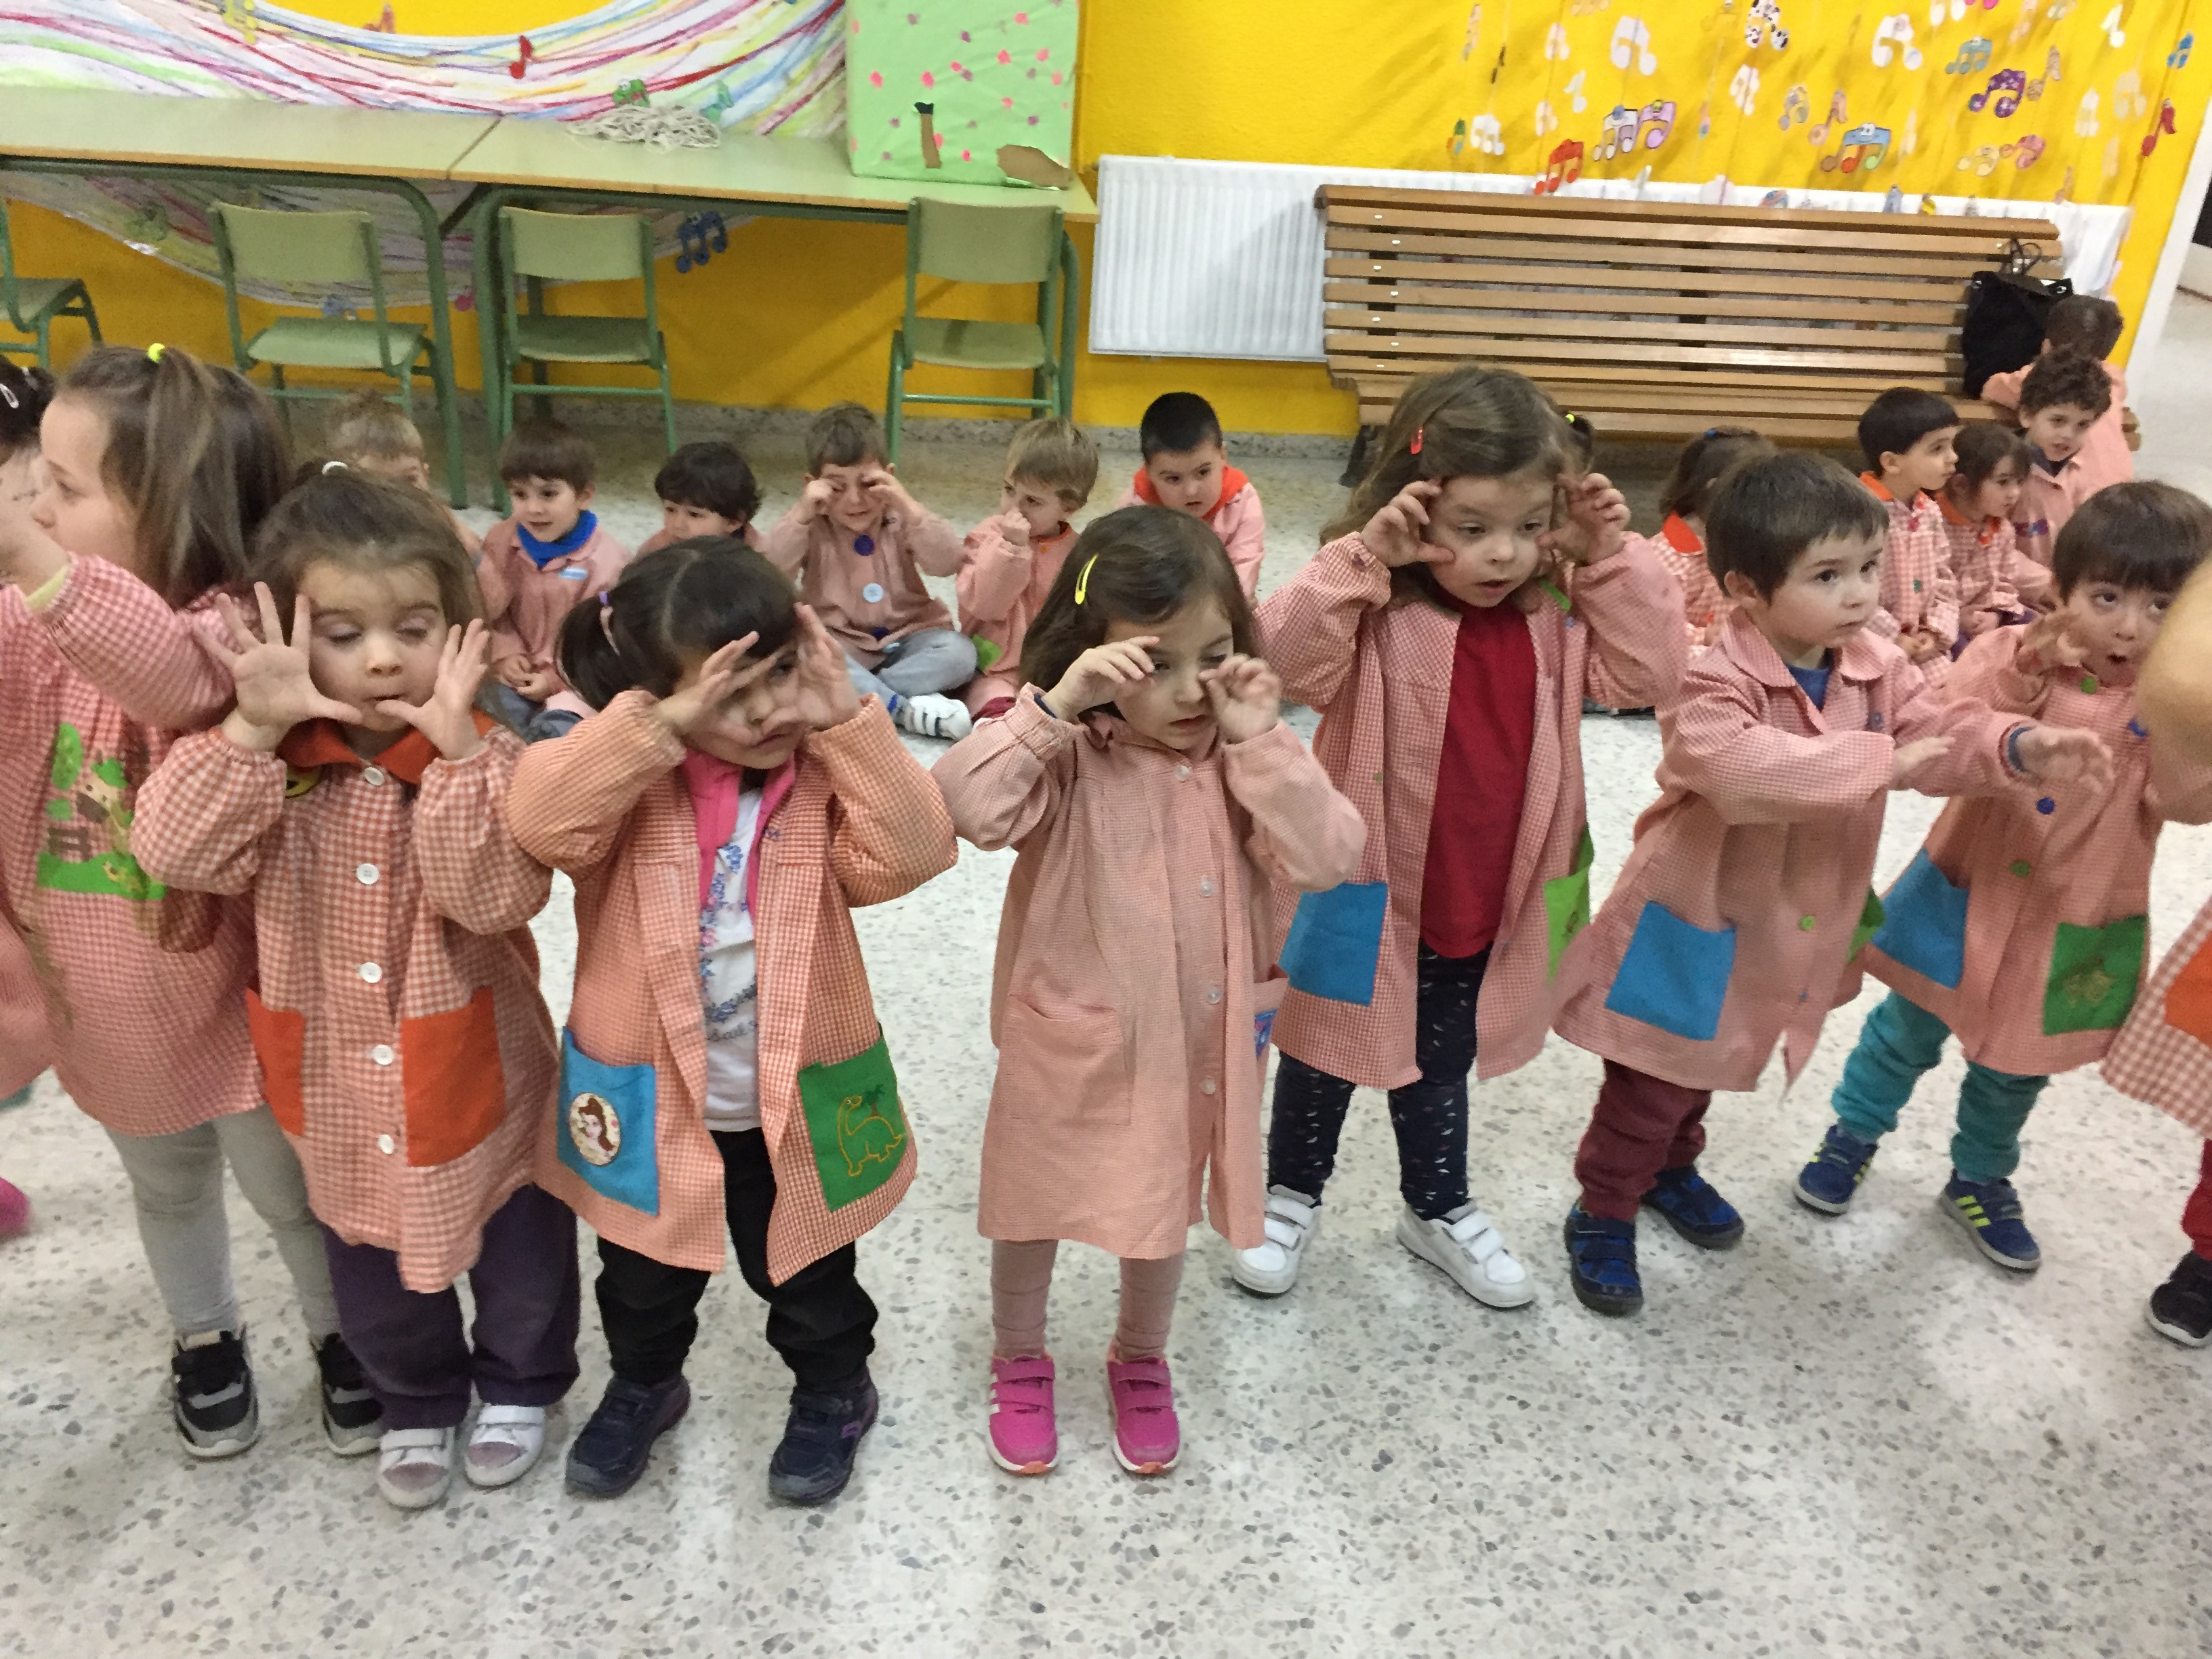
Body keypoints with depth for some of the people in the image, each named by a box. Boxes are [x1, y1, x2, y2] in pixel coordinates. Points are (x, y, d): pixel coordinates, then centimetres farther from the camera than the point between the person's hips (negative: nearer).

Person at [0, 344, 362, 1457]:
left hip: (229, 997, -6)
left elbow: (174, 670, -48)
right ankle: (204, 1336, 52)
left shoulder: (232, 629, -26)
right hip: (106, 1008, 6)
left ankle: (341, 1333, 42)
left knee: (290, 1189, 17)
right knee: (166, 1187, 28)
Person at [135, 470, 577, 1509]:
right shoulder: (270, 765, -9)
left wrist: (455, 750, -38)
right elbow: (175, 852, -21)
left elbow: (498, 896, -31)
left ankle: (519, 1386, 50)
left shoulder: (488, 758, -18)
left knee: (518, 1259, 20)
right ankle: (418, 1402, 52)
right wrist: (252, 729, -29)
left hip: (475, 1082, -2)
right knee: (375, 1278, 24)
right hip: (340, 1094, 3)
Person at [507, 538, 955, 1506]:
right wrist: (663, 724, -40)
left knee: (805, 1278, 22)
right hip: (647, 1098, 1)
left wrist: (848, 721, -32)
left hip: (795, 1103, 0)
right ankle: (643, 1385, 56)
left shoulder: (826, 776, -13)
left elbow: (913, 852, -28)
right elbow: (539, 822, -34)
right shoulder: (630, 777, -15)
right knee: (643, 1280, 26)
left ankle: (835, 1391, 51)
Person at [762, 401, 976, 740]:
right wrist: (801, 514, -26)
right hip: (840, 643, -1)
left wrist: (908, 508, -27)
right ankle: (906, 708, -32)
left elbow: (947, 564, -17)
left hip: (906, 638, 1)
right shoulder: (813, 527, -2)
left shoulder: (901, 519, -2)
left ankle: (861, 695, -27)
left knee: (959, 651, -26)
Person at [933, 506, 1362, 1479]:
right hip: (1070, 1036, -3)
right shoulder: (1069, 755, -18)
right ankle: (1019, 1363, 46)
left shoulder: (1247, 758, -8)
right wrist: (1055, 705, -36)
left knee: (1163, 1213, 23)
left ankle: (1141, 1362, 50)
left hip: (1196, 1040, 3)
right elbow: (967, 805, -33)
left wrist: (1261, 743, -25)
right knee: (1035, 1209, 18)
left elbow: (1324, 860, -19)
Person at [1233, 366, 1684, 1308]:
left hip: (1489, 904, 4)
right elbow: (1282, 660, -33)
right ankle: (1291, 1194, 42)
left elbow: (1649, 672, -8)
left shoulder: (1556, 616, -5)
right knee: (1327, 1057, 18)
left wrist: (1614, 559, -16)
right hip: (1367, 894, -4)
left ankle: (1439, 1208, 48)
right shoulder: (1374, 610, -20)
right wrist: (1362, 556, -39)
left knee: (1441, 1066, 26)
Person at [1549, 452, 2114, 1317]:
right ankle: (1603, 1215, 27)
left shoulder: (1876, 667, -5)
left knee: (1704, 1067, 29)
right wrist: (1876, 760, -40)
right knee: (1649, 1091, 7)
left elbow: (1940, 730, -7)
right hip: (1697, 922, -7)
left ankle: (1671, 1167, 53)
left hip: (1787, 930, 7)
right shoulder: (1717, 684, -30)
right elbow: (1745, 772, -47)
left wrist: (2017, 746, -29)